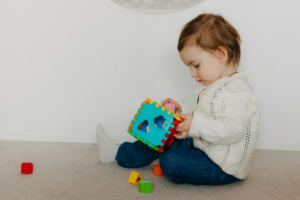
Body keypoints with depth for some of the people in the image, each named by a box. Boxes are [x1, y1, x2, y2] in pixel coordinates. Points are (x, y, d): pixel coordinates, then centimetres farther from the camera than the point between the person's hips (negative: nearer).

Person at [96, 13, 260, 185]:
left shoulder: (237, 92, -23)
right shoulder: (213, 86, 11)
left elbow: (233, 129, -33)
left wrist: (196, 125, -33)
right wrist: (182, 111, 3)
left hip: (223, 168, -10)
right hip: (203, 148, 10)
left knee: (171, 161, -26)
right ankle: (118, 153, 29)